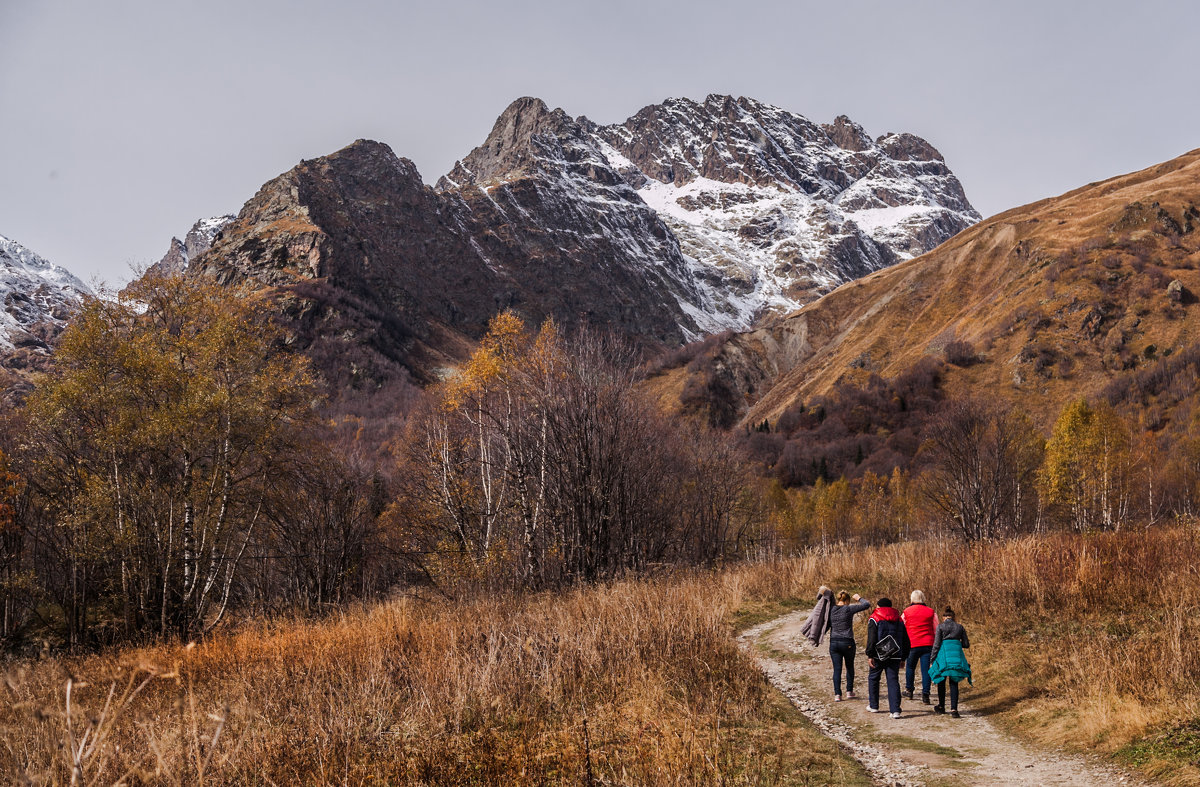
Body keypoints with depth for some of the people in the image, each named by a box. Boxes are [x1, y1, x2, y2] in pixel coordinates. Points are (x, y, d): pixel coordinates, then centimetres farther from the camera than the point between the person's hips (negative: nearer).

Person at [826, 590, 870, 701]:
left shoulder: (831, 610, 2)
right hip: (847, 642, -3)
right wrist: (859, 598, 9)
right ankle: (849, 691, 23)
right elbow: (866, 604, -7)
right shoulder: (849, 609, -10)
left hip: (834, 642, 3)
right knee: (849, 667, 18)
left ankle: (837, 694, -4)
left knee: (837, 669, 3)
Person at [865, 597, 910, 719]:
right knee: (893, 681, 0)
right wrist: (903, 657, 19)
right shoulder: (899, 620, 12)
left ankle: (873, 706, 25)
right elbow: (906, 641, 14)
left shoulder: (874, 619, -3)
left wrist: (870, 655, -11)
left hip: (879, 656, -3)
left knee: (873, 678, 16)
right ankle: (895, 710, -11)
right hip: (894, 657, 3)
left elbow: (871, 639, -13)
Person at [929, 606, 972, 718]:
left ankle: (941, 706, 24)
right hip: (957, 655, 2)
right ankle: (954, 709, -4)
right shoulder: (959, 627, 8)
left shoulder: (941, 627, -1)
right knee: (954, 683, 6)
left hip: (944, 655, -2)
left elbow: (936, 645, -4)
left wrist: (932, 660, 1)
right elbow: (966, 644, 10)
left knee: (941, 680, 14)